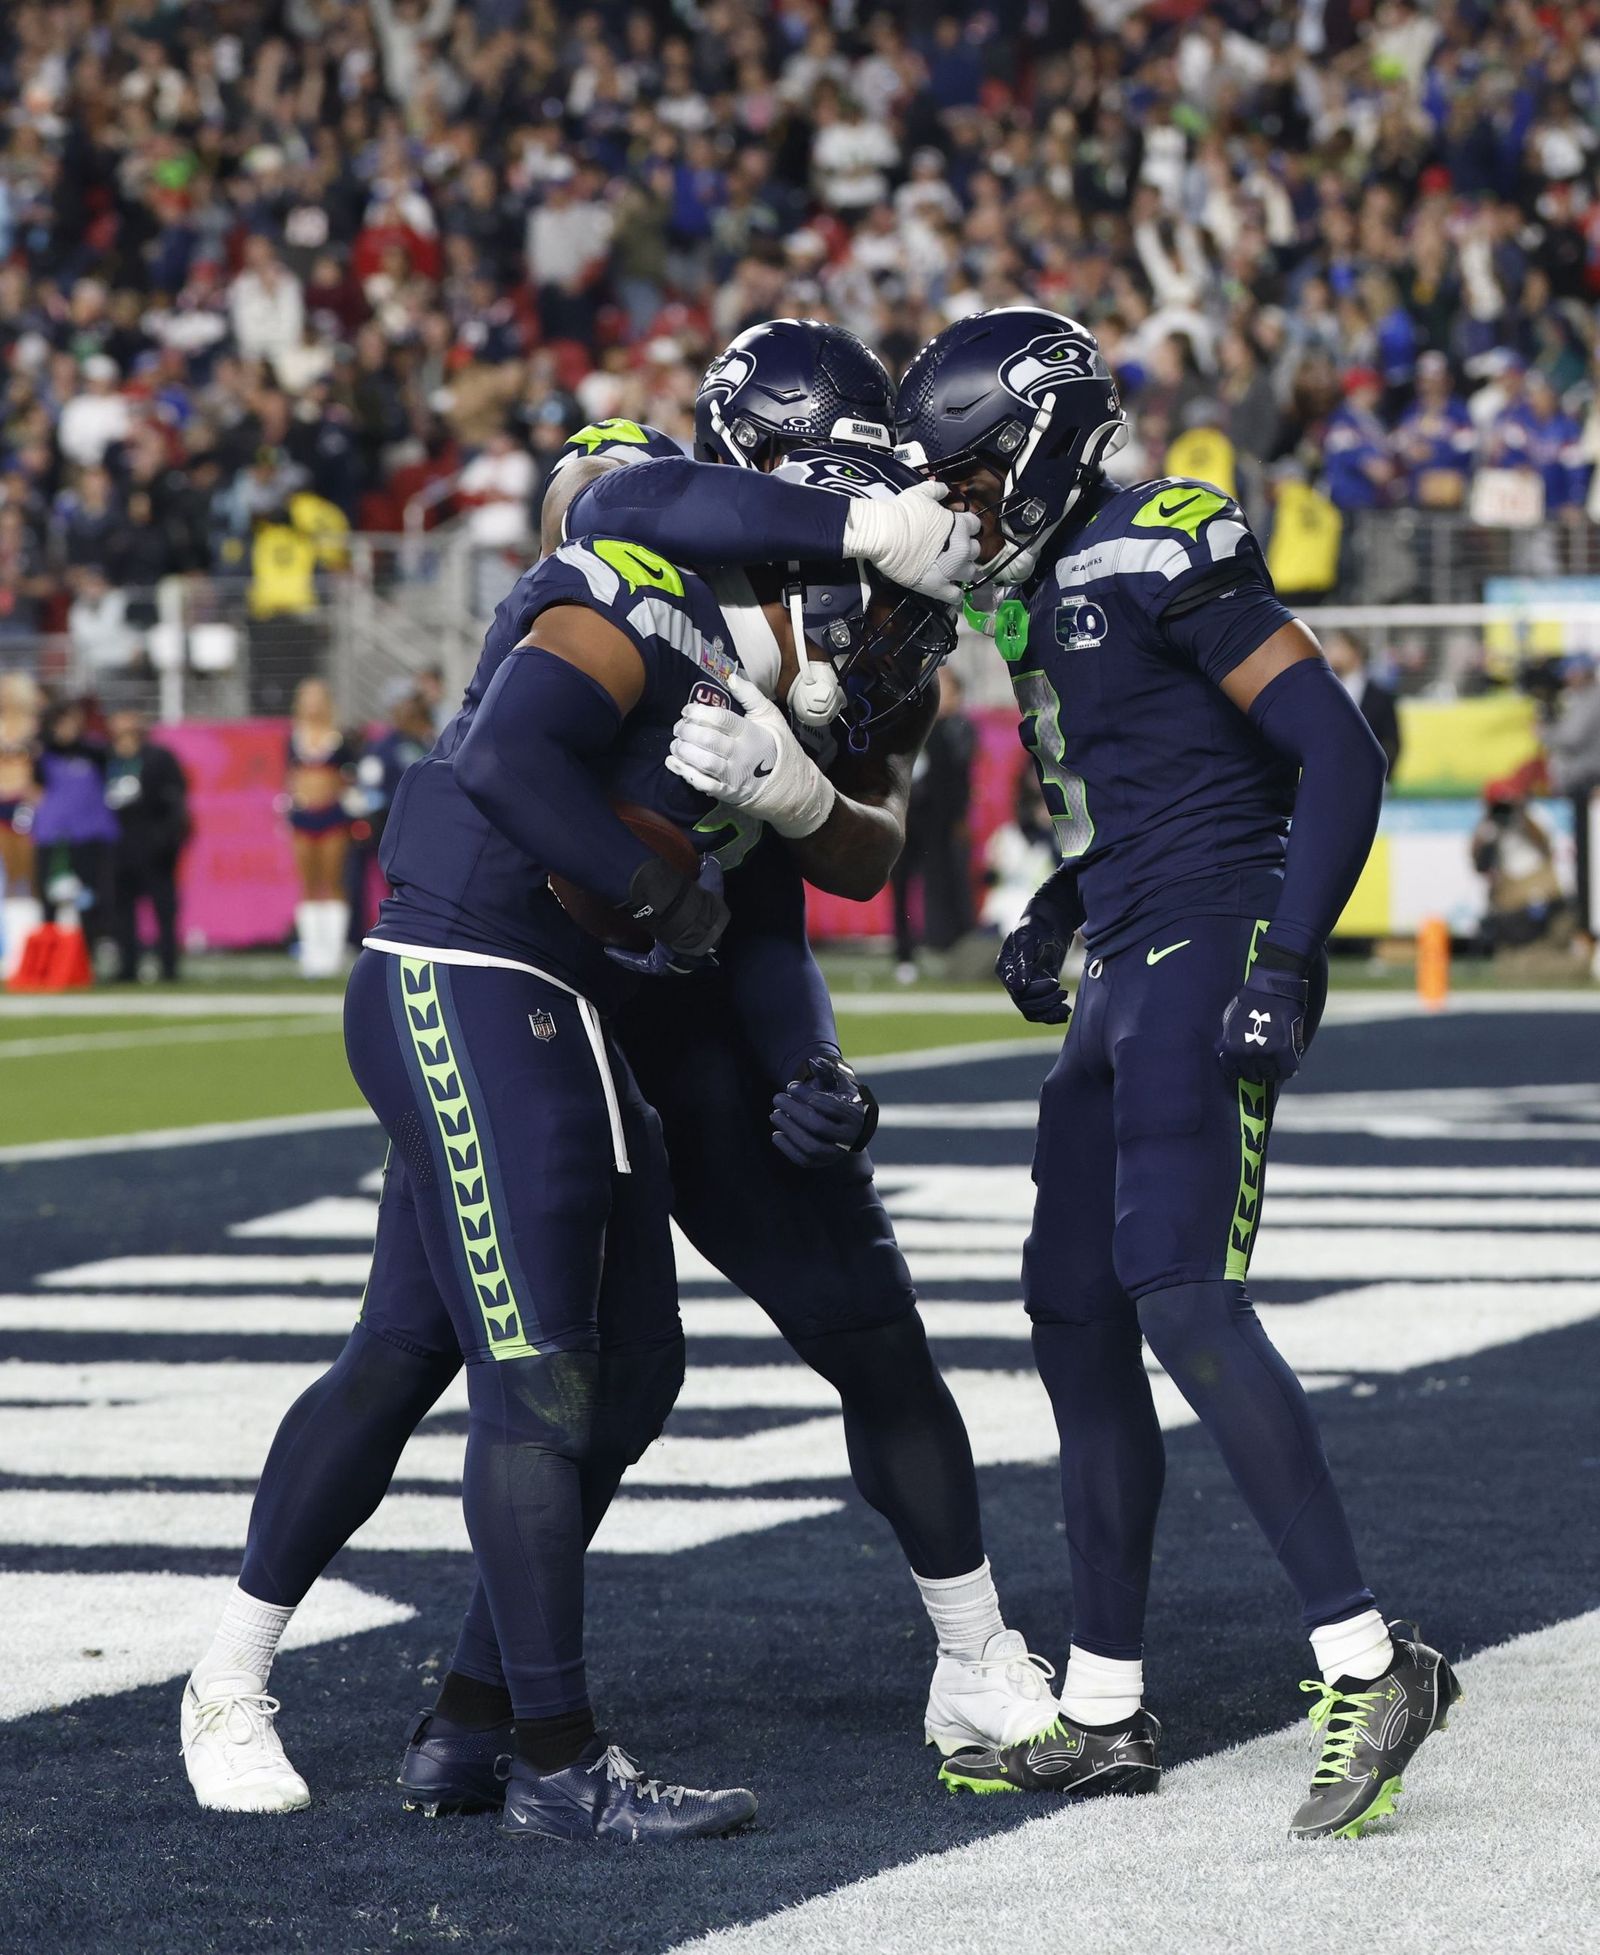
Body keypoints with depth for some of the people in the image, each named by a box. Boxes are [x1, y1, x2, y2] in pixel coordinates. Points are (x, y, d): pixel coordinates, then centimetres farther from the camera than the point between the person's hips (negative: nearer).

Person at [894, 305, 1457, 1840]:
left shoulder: (1160, 558, -12)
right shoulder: (1046, 594, 16)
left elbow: (1337, 752, -16)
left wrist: (1288, 961, -22)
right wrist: (1052, 917, 17)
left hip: (1212, 949, -10)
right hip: (1129, 975, 10)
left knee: (1181, 1298, -19)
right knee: (1076, 1314, 8)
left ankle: (1367, 1666, -17)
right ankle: (1104, 1711, 13)